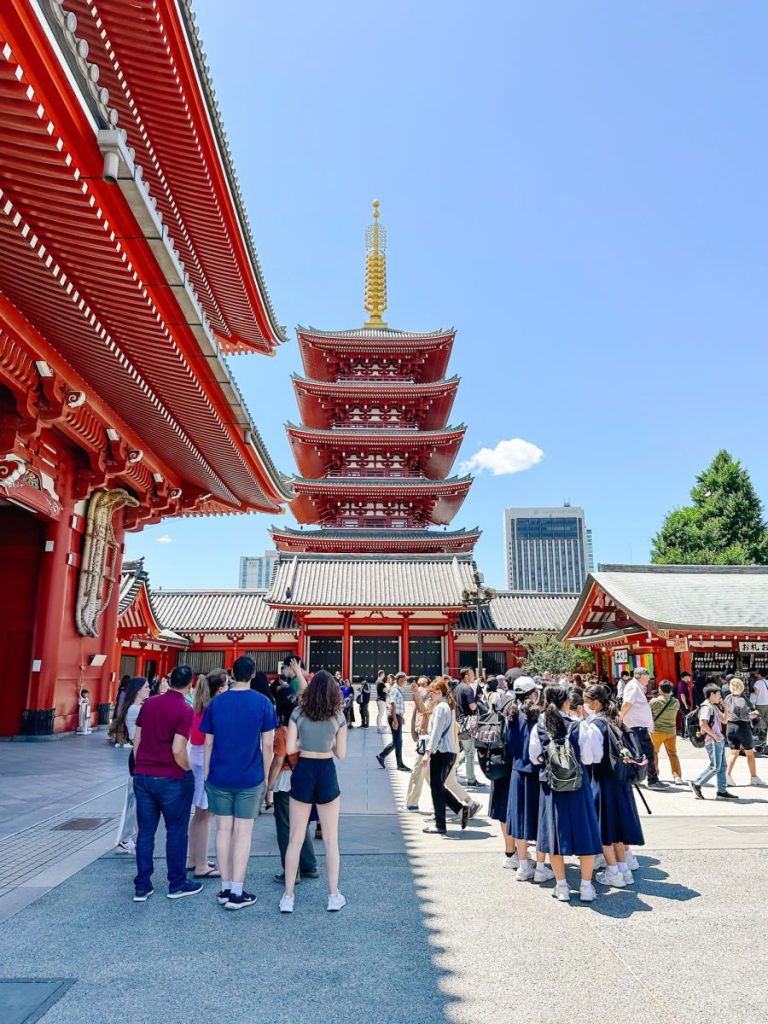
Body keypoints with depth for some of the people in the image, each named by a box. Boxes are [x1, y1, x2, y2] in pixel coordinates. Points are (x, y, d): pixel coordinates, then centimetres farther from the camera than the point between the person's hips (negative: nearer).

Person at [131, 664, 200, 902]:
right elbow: (177, 750, -20)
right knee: (176, 831, 9)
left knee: (145, 832, 12)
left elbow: (136, 740, 9)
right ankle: (177, 885, 18)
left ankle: (142, 887, 17)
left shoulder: (149, 703, 4)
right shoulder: (184, 710, -15)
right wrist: (188, 771, -3)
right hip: (170, 778, -5)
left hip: (143, 775, 5)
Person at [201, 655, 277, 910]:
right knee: (243, 833, 5)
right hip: (250, 778, -2)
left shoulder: (216, 703, 0)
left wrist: (206, 774, 12)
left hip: (219, 777, 2)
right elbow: (267, 744, -6)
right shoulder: (262, 703, -7)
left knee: (223, 830, 12)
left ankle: (225, 889, 18)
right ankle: (236, 893, 8)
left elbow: (208, 743, 3)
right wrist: (266, 775, 5)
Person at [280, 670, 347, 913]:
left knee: (295, 839, 10)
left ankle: (288, 897, 14)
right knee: (331, 839, 12)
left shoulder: (298, 713, -4)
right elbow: (341, 753, -2)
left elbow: (289, 748, -7)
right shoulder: (338, 716, -4)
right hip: (327, 774, 0)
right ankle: (334, 896, 18)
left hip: (303, 773, 0)